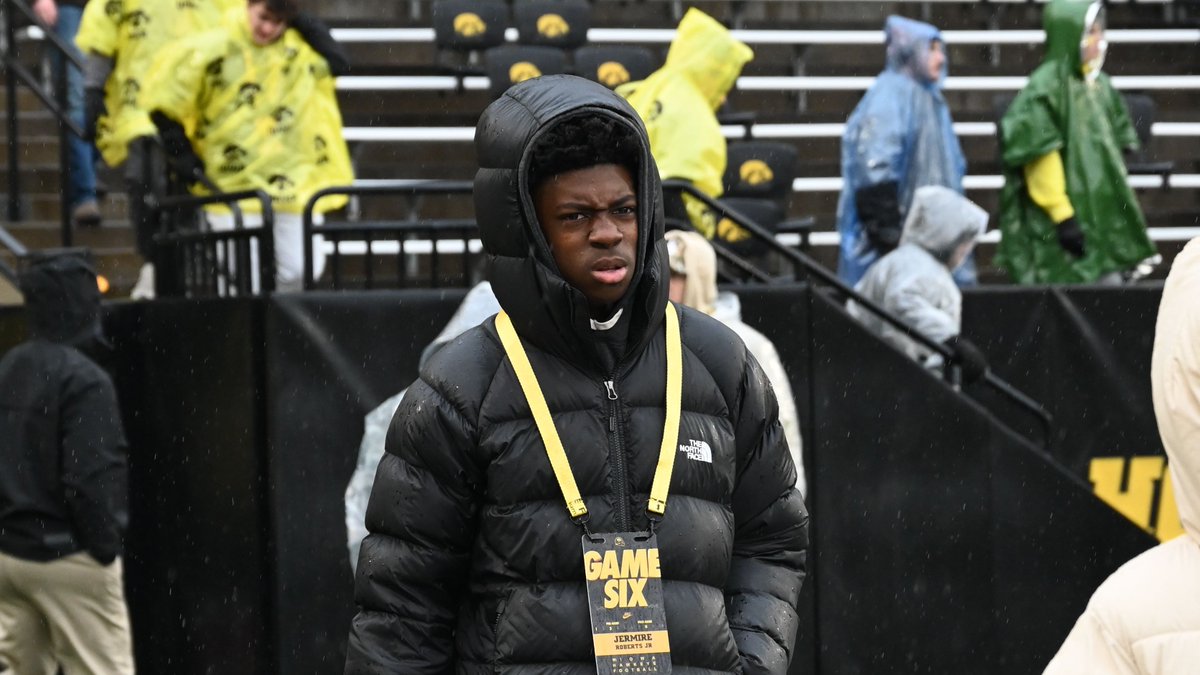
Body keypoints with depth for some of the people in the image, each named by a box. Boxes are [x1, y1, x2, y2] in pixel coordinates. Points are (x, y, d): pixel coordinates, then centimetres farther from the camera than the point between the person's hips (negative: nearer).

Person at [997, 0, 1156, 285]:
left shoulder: (1100, 85, 13)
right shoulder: (1046, 88, -12)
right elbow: (1041, 159, -16)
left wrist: (1119, 208, 19)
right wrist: (1062, 215, -18)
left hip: (1103, 216, 8)